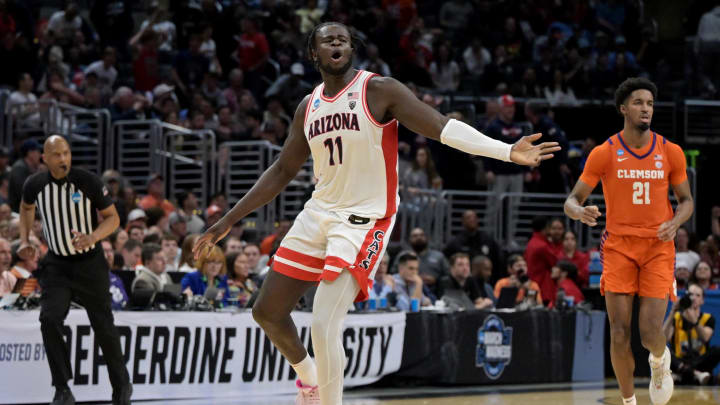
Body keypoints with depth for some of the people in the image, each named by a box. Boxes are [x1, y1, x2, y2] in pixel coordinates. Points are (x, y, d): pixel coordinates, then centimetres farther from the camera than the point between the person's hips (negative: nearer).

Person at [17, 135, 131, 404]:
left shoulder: (88, 182, -16)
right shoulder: (35, 185, -7)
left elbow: (113, 218, -8)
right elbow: (26, 208, 17)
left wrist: (93, 237, -26)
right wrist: (24, 241, 5)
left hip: (90, 263, -2)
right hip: (57, 264, 2)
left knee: (103, 326, 6)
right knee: (50, 320, -18)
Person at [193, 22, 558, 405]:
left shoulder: (379, 90, -10)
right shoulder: (309, 107, 8)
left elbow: (441, 126, -17)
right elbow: (282, 171, 17)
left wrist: (507, 151, -30)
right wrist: (228, 221, 17)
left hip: (364, 219, -7)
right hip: (319, 213, 7)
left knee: (325, 325, -20)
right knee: (267, 311, 10)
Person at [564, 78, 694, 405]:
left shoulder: (670, 152, 2)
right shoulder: (604, 153, -3)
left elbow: (686, 200, 13)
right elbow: (572, 200, 0)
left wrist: (675, 222, -10)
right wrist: (579, 212, -25)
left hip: (658, 247, 0)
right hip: (619, 246, 0)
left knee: (650, 333, -10)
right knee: (619, 335, -6)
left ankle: (660, 360, 27)